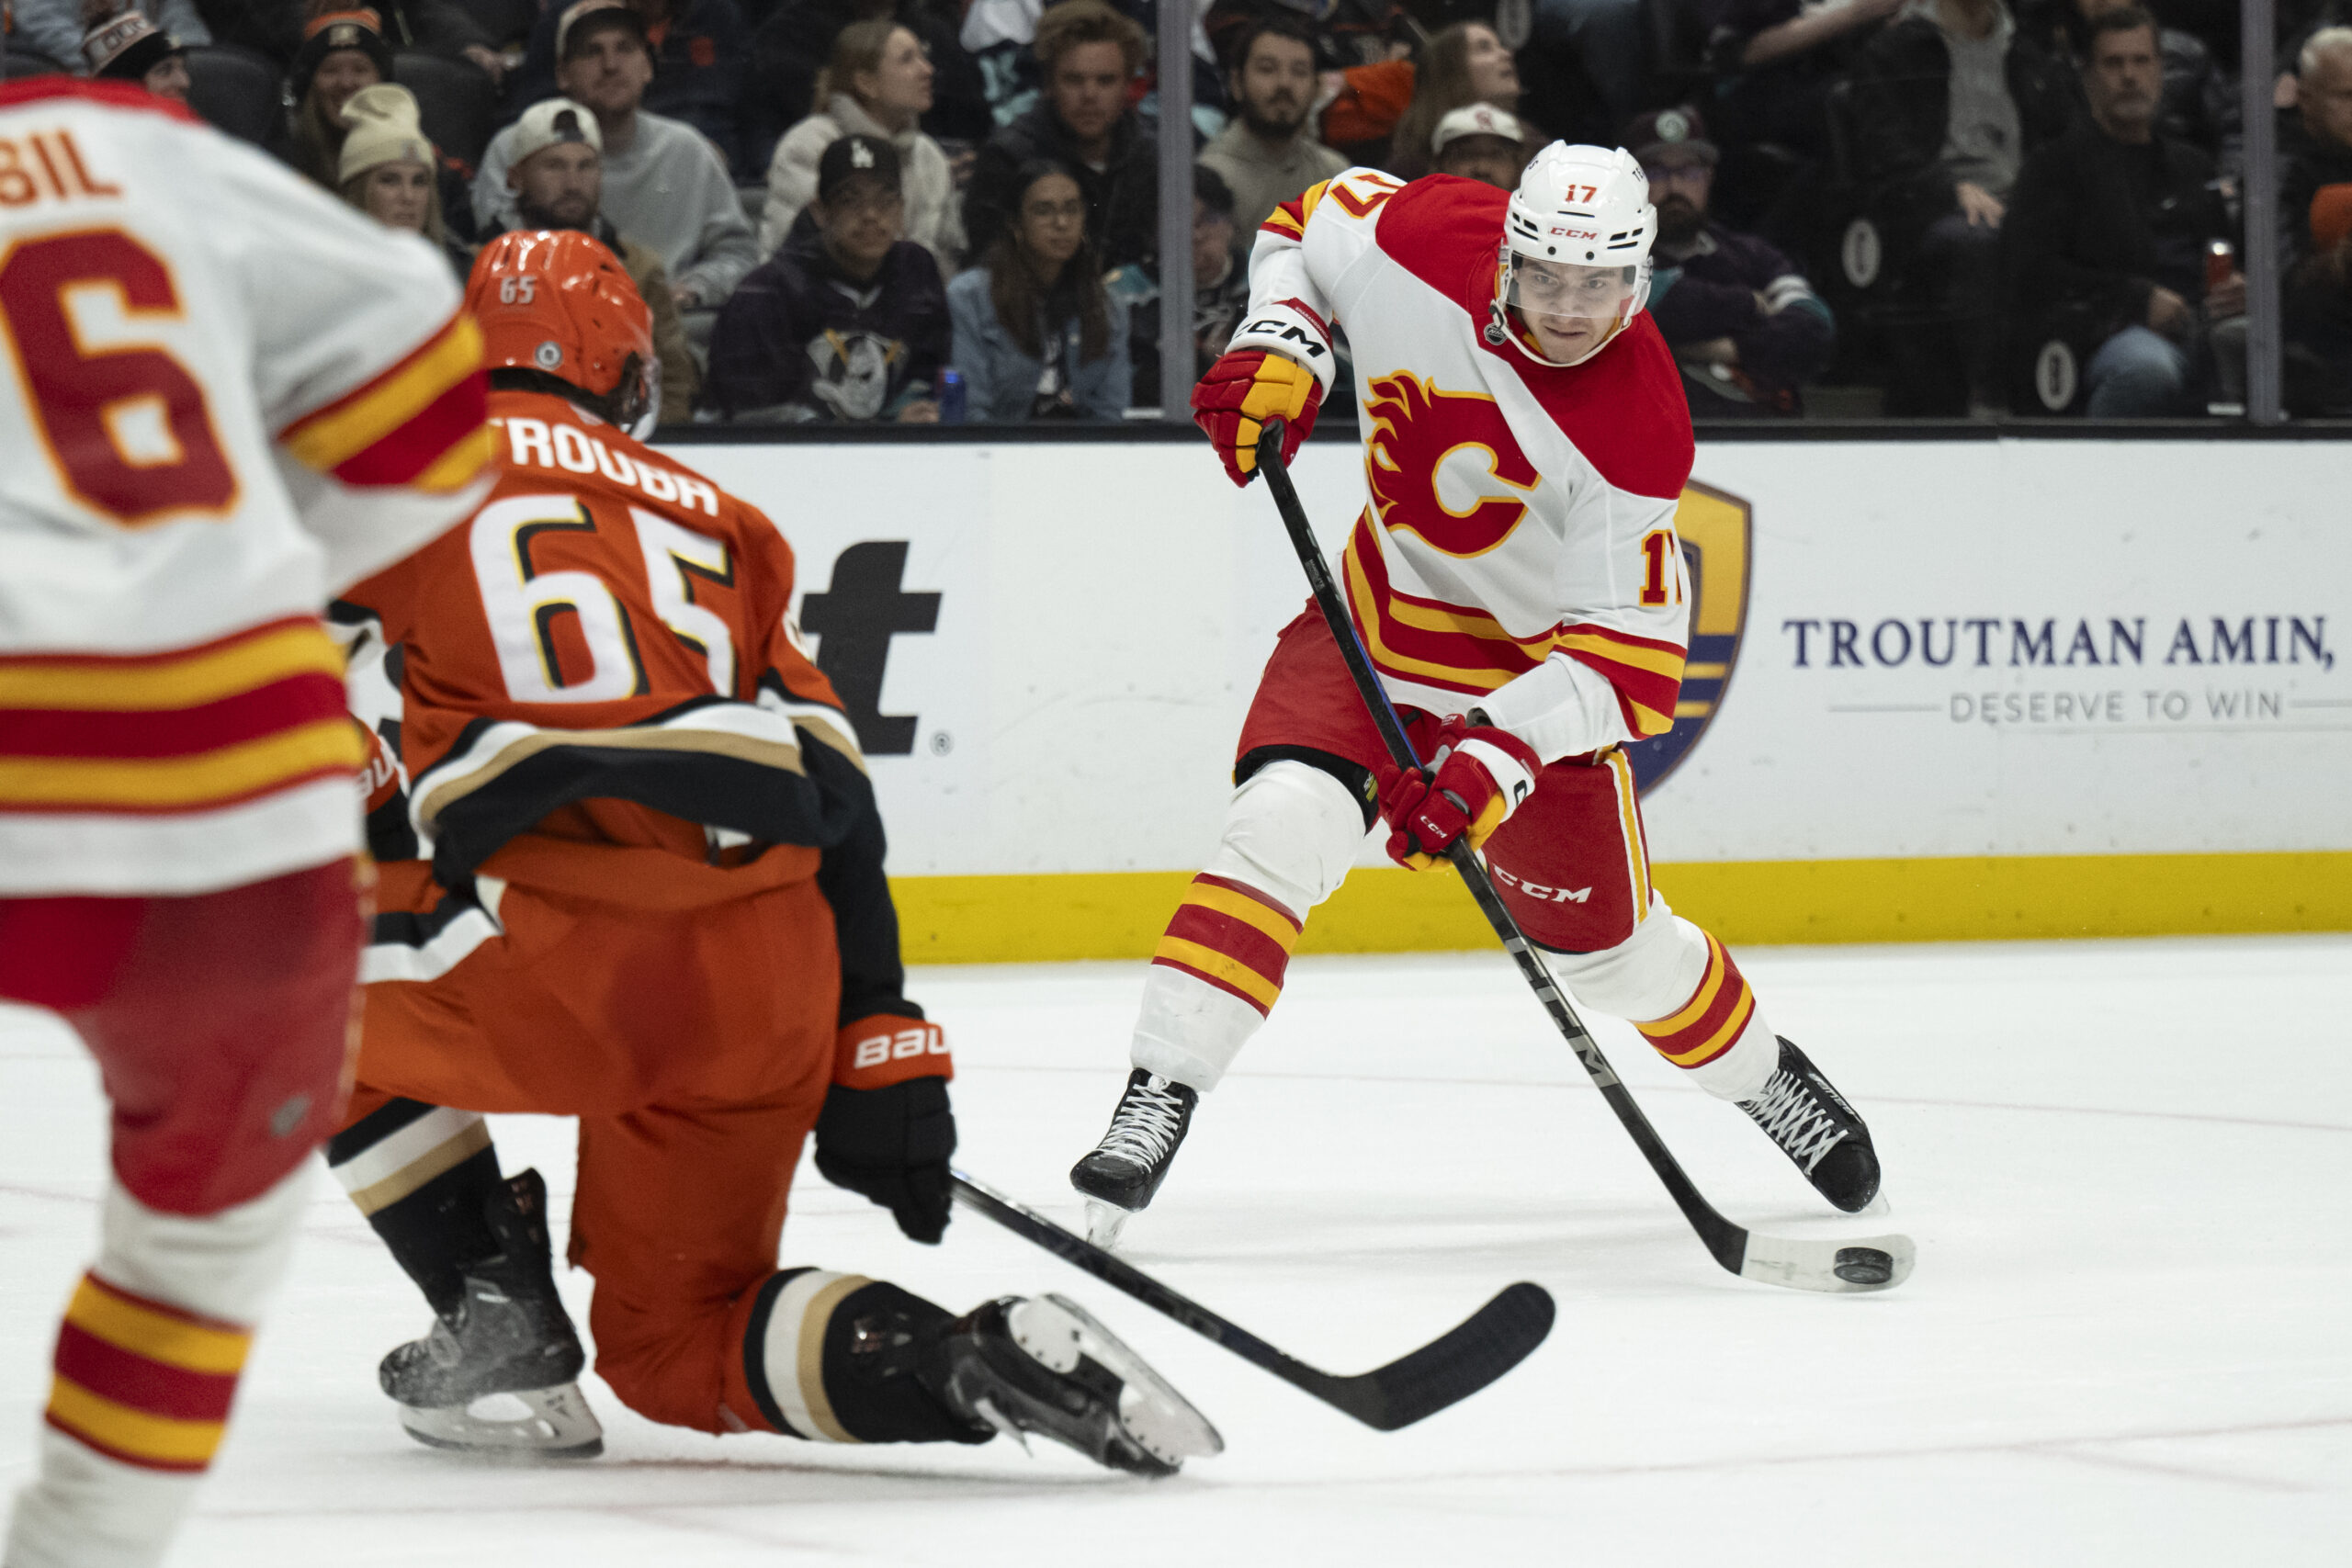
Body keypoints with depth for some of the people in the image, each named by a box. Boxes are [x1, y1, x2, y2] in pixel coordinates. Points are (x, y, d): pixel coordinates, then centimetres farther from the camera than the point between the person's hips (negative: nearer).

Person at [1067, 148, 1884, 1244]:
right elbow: (1304, 227, 3)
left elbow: (1626, 660, -27)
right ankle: (1153, 1108, -21)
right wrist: (1277, 350, -14)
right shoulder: (1420, 238, -21)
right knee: (1280, 826, -21)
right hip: (1381, 610, 2)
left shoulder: (1637, 431, -29)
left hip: (1540, 660, -2)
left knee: (1604, 941, 8)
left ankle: (1759, 1075, 38)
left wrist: (1498, 758, -39)